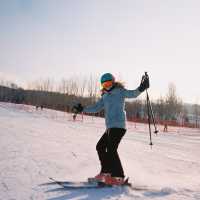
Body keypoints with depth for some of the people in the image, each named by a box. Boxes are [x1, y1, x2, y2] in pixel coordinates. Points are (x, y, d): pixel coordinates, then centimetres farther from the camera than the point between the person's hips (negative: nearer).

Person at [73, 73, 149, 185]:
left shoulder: (119, 91, -2)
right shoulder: (105, 96, 18)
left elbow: (132, 94, -17)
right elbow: (97, 108, 27)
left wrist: (140, 89, -35)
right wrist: (83, 109, 27)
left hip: (118, 126, -9)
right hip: (110, 127, 9)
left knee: (111, 150, -16)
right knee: (100, 147, 15)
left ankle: (119, 177, -10)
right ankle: (106, 172, 24)